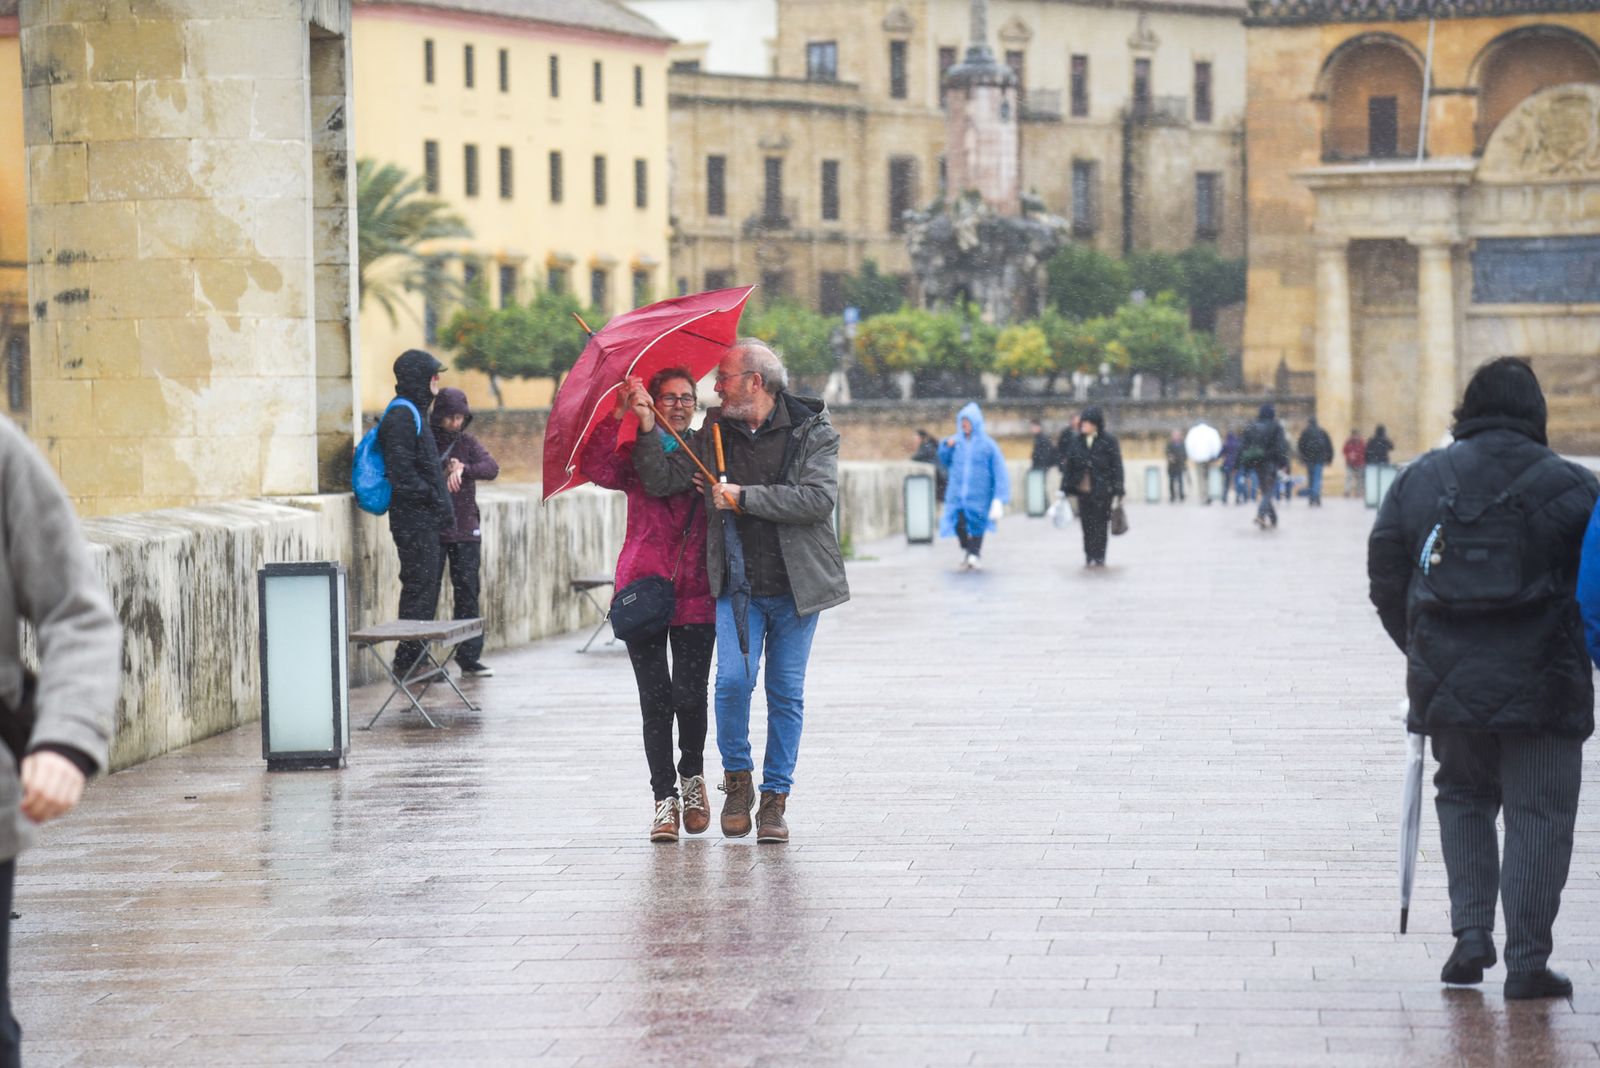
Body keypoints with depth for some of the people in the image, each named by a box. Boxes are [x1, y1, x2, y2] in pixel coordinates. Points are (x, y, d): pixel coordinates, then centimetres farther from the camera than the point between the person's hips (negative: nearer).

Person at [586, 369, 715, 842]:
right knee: (655, 698, -2)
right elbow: (595, 467, -13)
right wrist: (619, 416, -20)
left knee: (689, 694, -7)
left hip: (695, 594, 0)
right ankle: (665, 797, 7)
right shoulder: (635, 453, 7)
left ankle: (692, 776, 20)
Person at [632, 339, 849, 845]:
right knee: (734, 677, -14)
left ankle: (775, 799, 13)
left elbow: (819, 498, -17)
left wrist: (744, 498, -17)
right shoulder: (715, 433, 7)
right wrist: (647, 429, -11)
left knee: (786, 694, 3)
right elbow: (661, 480, 3)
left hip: (795, 585, -1)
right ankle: (737, 779, 7)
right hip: (739, 584, 2)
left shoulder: (811, 431, -4)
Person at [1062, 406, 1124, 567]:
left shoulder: (1109, 442, -4)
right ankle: (1089, 556, 13)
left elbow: (1117, 467, -4)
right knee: (1087, 524, 5)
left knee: (1100, 524, -1)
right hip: (1083, 492, 4)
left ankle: (1099, 557, 7)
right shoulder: (1077, 442, 8)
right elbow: (1070, 467, 10)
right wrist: (1067, 488, 7)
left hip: (1102, 492, -4)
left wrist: (1117, 492, -9)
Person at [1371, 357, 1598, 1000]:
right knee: (1539, 813, 4)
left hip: (1447, 681, 3)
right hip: (1541, 683, -3)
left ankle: (1471, 933, 10)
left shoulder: (1417, 481, 6)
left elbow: (1386, 581, 11)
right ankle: (1527, 960, 1)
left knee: (1463, 796, 21)